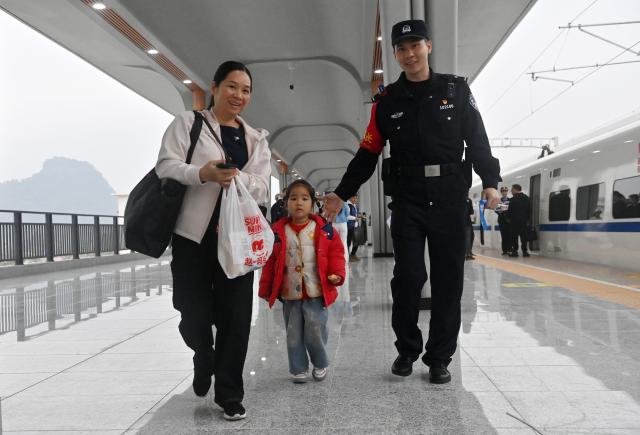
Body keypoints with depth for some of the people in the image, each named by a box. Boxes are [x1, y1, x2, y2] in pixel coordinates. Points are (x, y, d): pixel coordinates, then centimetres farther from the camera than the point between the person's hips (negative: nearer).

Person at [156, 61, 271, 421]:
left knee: (235, 317, 1)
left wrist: (238, 178, -17)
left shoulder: (257, 139, 16)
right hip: (194, 235, -2)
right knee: (193, 314, 3)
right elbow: (166, 165, -6)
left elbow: (262, 188, 4)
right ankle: (204, 360, 37)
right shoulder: (187, 123, 7)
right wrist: (202, 173, -24)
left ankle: (229, 393, 16)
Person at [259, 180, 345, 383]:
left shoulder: (323, 228, -3)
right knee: (293, 335, 9)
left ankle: (320, 364, 27)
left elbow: (335, 252, 1)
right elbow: (270, 261, 5)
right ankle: (298, 369, 27)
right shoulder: (278, 231, 1)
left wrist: (336, 273, -13)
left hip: (316, 294, -2)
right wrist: (265, 288, 5)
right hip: (290, 296, 2)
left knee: (315, 333, 1)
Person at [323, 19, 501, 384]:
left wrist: (490, 182, -5)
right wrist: (342, 194, 5)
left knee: (448, 280, 3)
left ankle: (439, 358, 16)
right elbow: (367, 154, 9)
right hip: (407, 200, 0)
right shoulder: (387, 101, 8)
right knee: (408, 277, -2)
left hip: (449, 198, 0)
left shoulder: (457, 90, 7)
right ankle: (407, 350, 18)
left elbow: (478, 140, 7)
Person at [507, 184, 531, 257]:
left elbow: (510, 211, -10)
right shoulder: (527, 198, 10)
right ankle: (525, 251, 5)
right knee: (523, 236, 7)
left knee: (514, 236, -1)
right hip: (524, 220, 6)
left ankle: (515, 251, -3)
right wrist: (527, 219, 16)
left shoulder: (513, 199, -12)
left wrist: (509, 218, 4)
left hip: (515, 220, -6)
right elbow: (529, 210, 12)